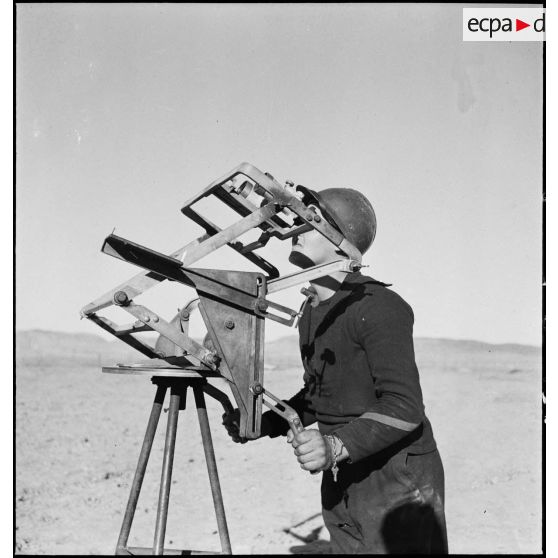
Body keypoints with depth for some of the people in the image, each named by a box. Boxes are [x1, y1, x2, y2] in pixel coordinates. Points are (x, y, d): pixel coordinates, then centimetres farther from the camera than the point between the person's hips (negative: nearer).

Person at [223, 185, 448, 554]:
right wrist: (263, 422, 4)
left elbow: (404, 407, -25)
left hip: (398, 481, -8)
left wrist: (337, 445, -37)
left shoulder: (378, 307, -19)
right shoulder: (311, 313, 10)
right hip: (340, 484, 8)